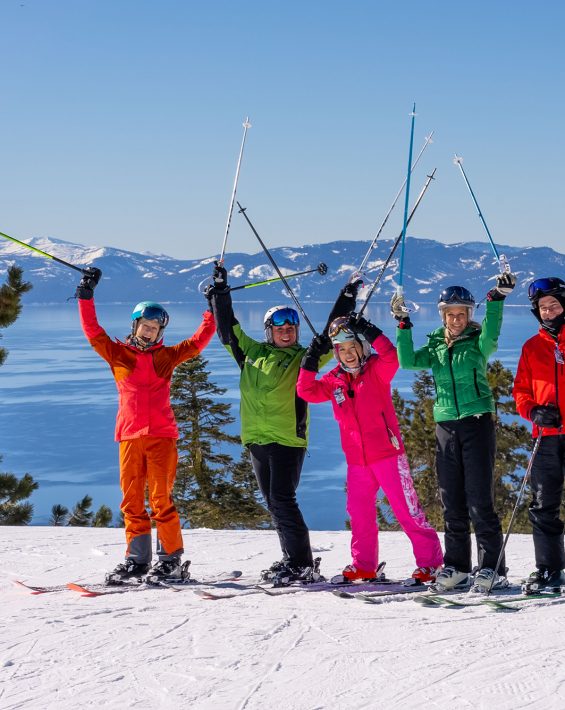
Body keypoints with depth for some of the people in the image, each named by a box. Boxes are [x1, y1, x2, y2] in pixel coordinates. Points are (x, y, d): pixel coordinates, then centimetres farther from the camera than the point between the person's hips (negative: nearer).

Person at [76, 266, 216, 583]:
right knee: (132, 501, 3)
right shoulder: (118, 354, 12)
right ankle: (138, 559, 10)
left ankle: (171, 559, 1)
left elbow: (200, 339, 13)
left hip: (162, 435, -2)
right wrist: (86, 296, 0)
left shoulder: (167, 356, 12)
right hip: (130, 437, 2)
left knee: (162, 499, -5)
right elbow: (92, 330, 6)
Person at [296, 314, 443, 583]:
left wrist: (368, 331, -29)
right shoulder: (334, 380, 9)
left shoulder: (377, 370, -5)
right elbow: (307, 391, 6)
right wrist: (310, 361, -3)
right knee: (359, 513, 12)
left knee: (407, 510, -4)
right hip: (356, 460, 6)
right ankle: (364, 565, 25)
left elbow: (391, 356, -25)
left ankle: (430, 561, 3)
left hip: (387, 454, -5)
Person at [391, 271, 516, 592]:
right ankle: (457, 567, 16)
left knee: (480, 500, -8)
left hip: (477, 423, -5)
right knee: (452, 503, 8)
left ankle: (493, 568, -4)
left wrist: (497, 300, -34)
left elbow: (491, 336, -22)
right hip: (446, 426, 5)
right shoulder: (436, 347, 12)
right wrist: (403, 324, -7)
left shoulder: (477, 342, 1)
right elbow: (408, 361, -2)